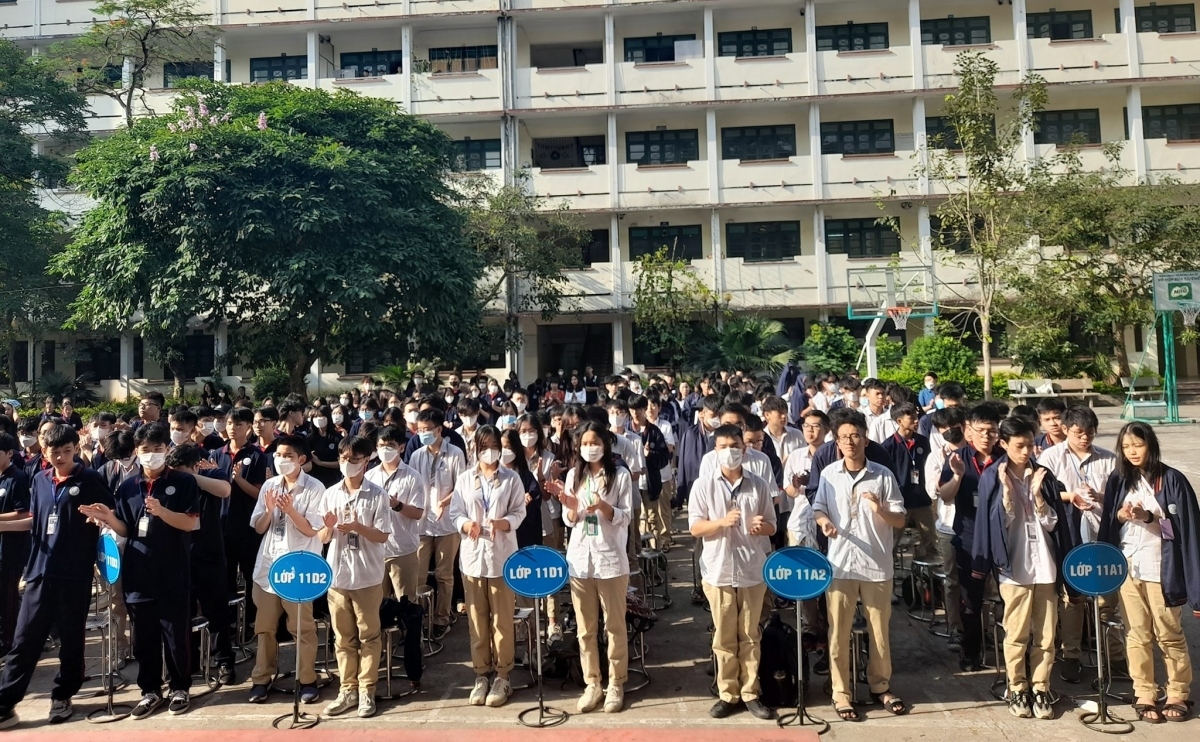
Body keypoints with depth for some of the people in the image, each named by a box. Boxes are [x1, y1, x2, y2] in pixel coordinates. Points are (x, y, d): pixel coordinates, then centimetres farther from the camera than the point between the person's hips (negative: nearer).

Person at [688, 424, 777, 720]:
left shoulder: (759, 486, 3)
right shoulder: (703, 486, -2)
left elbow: (772, 527, 7)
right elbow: (695, 528, -4)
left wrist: (763, 526, -17)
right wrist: (721, 522, -22)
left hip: (753, 571, 1)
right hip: (718, 571, -1)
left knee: (750, 636, 10)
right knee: (724, 637, 7)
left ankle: (750, 693, 20)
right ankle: (728, 694, 19)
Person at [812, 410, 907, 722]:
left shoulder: (883, 475, -4)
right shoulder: (828, 474, 0)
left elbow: (900, 520, -2)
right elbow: (817, 508, 7)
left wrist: (880, 510, -22)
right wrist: (823, 520, -15)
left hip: (877, 564, 0)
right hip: (840, 564, 1)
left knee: (880, 630, 12)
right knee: (838, 632, 6)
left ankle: (880, 687, 31)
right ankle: (841, 692, 19)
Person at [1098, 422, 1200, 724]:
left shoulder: (1172, 479, -4)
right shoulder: (1118, 480, 7)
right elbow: (1108, 525, 10)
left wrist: (1150, 517, -19)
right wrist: (1121, 515, -10)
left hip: (1161, 567, -3)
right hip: (1127, 566, 3)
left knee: (1169, 634, 5)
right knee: (1137, 635, 7)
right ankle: (1144, 696, 15)